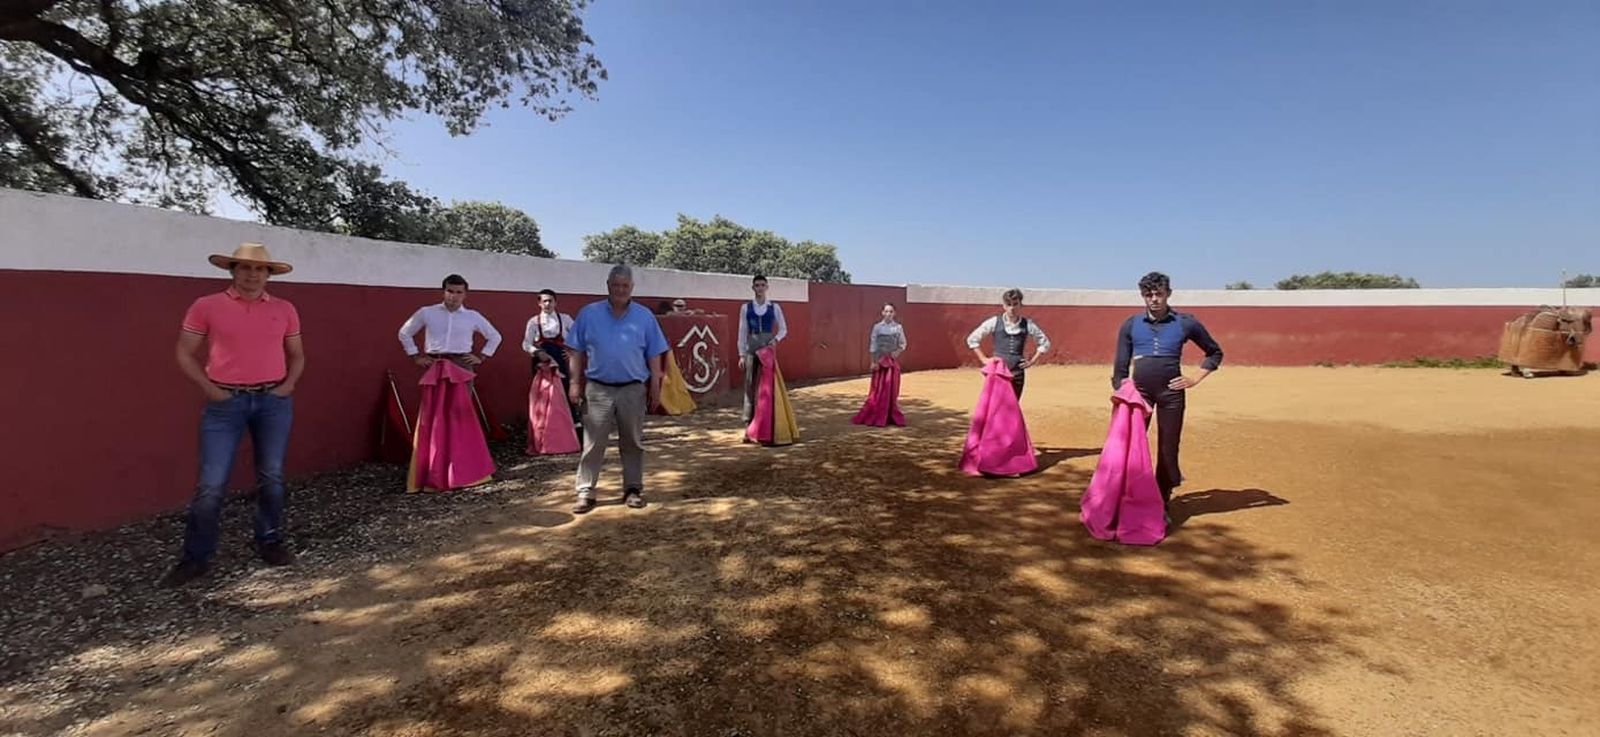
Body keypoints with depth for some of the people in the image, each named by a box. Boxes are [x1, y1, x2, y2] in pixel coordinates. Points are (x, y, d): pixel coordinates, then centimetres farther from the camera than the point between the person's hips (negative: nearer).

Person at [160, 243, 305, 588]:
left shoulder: (284, 309, 8)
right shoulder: (206, 306, 1)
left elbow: (296, 354, 16)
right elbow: (185, 353, 4)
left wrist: (289, 384, 1)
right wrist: (208, 388, -7)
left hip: (274, 401, 2)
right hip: (226, 403, -2)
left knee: (272, 477, 9)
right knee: (211, 483, -2)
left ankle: (270, 542, 23)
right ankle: (195, 558, 11)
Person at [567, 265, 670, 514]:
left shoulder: (645, 316, 2)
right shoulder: (589, 314, 2)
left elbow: (653, 355, 5)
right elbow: (577, 352, 4)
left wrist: (655, 386, 1)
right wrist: (576, 384, -1)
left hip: (633, 390, 1)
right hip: (598, 390, -1)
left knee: (633, 443, 11)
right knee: (593, 444, 1)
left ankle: (633, 489, 23)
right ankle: (585, 492, 9)